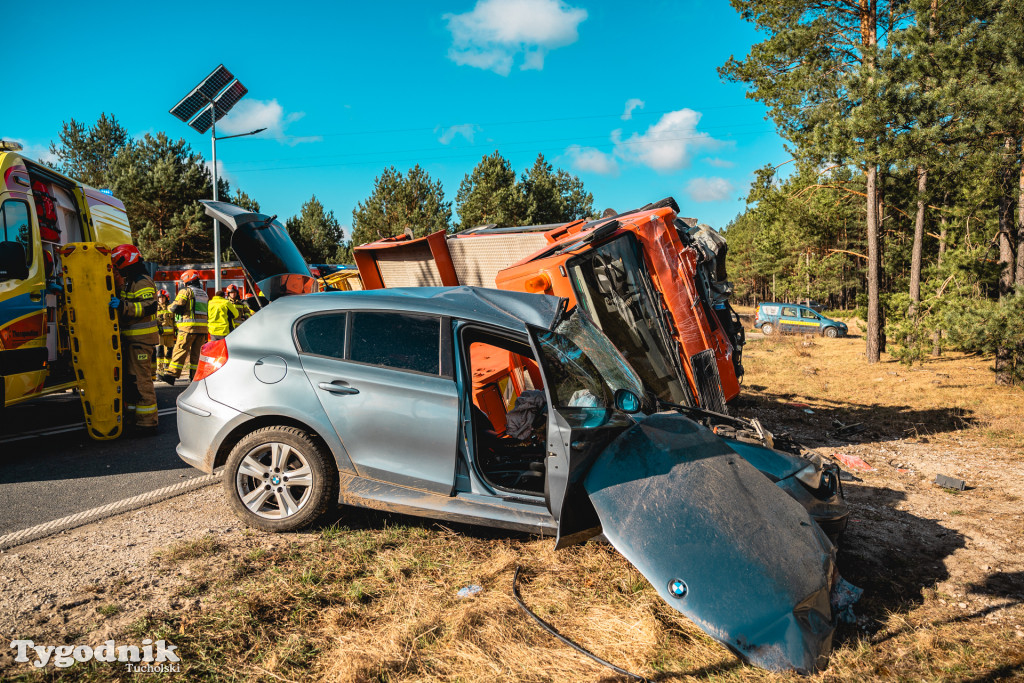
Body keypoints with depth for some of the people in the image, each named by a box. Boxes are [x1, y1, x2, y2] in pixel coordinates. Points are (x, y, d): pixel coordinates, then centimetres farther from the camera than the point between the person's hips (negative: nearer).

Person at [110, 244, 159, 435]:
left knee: (141, 379, -11)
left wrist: (123, 306, -32)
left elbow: (149, 306, -27)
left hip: (141, 338, -11)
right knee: (130, 378, 15)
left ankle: (147, 421, -8)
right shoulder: (128, 282, 20)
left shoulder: (142, 282, -13)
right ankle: (132, 416, 24)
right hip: (131, 338, 11)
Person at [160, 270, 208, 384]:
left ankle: (171, 374, -7)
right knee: (196, 352, 10)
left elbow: (176, 307, -8)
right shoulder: (204, 293, 21)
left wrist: (169, 307, 12)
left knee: (180, 350, -5)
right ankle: (195, 376, 9)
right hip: (203, 327, 6)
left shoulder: (186, 291, -2)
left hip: (189, 327, -6)